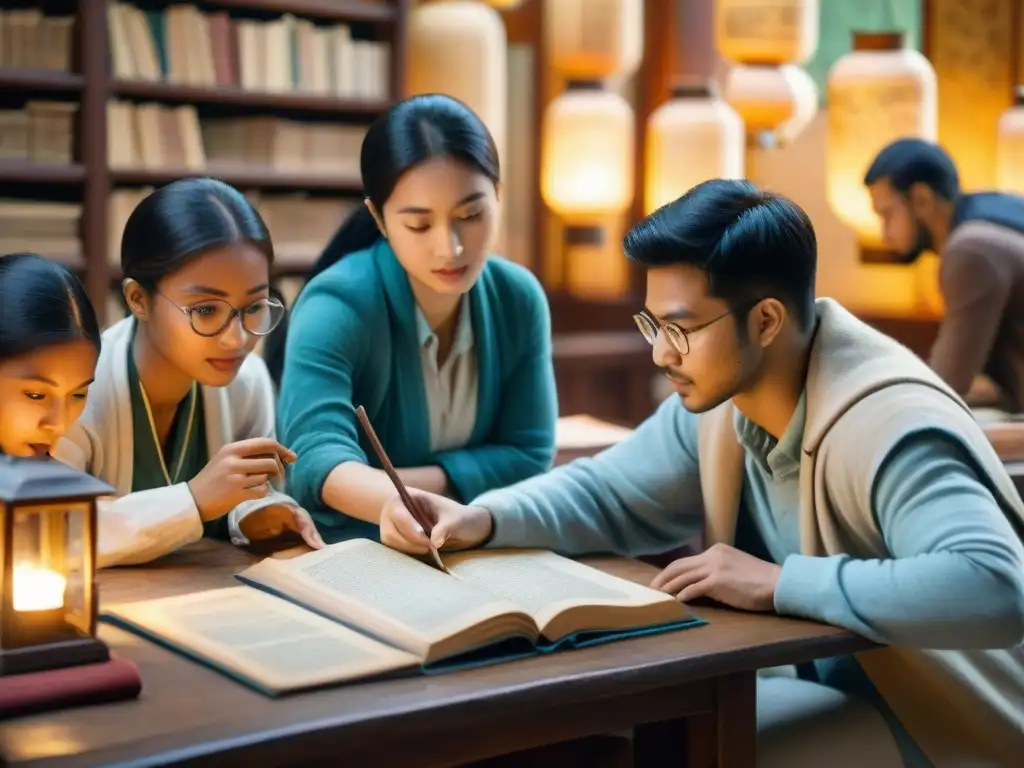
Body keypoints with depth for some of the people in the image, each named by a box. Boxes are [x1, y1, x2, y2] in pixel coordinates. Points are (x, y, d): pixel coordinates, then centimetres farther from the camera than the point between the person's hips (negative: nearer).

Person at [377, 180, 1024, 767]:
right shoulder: (720, 399, -4)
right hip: (848, 688, 7)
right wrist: (480, 519, -12)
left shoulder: (890, 430, -30)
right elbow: (607, 494, 7)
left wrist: (780, 583, -37)